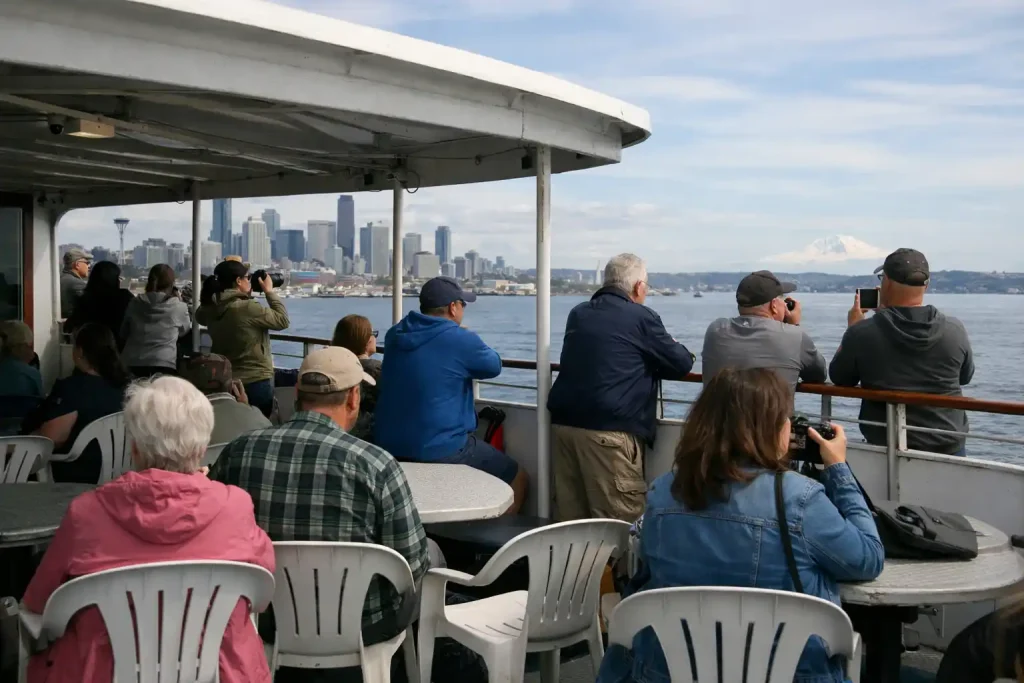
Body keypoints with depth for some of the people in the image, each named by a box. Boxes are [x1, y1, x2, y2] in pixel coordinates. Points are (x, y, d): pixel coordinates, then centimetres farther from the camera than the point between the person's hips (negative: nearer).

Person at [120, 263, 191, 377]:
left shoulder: (135, 304, 6)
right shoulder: (179, 307, -3)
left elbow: (123, 334, 19)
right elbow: (184, 330, 18)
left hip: (132, 364, 3)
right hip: (163, 365, -3)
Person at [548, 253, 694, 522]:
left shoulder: (578, 313, 16)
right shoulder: (642, 317, -1)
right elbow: (682, 364, 4)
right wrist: (675, 349, 26)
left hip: (563, 422, 7)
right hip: (608, 429, -6)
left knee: (571, 518, 11)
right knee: (622, 526, -1)